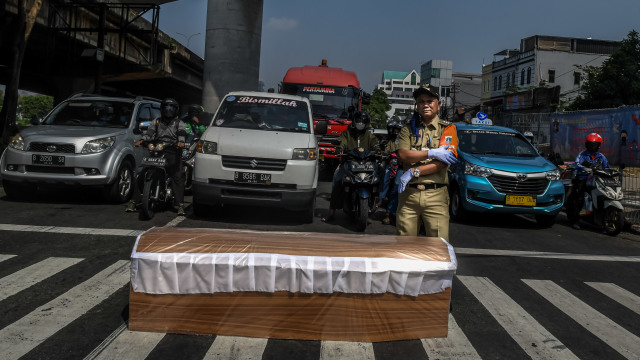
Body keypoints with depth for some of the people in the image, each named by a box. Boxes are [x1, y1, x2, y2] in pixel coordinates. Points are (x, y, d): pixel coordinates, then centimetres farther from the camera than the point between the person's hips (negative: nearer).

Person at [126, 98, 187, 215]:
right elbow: (150, 132, 7)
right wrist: (142, 140, -14)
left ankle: (179, 204, -15)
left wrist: (181, 141, -27)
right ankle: (134, 201, 0)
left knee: (178, 177, -15)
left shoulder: (179, 123, 16)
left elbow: (182, 133, -5)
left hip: (173, 153, -2)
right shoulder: (156, 122, 22)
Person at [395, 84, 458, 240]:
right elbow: (403, 155, -4)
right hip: (409, 193, 2)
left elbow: (443, 162, -6)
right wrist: (432, 153, -11)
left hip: (436, 194, -1)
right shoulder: (408, 129, 14)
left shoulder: (447, 128, 8)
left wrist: (414, 171, -11)